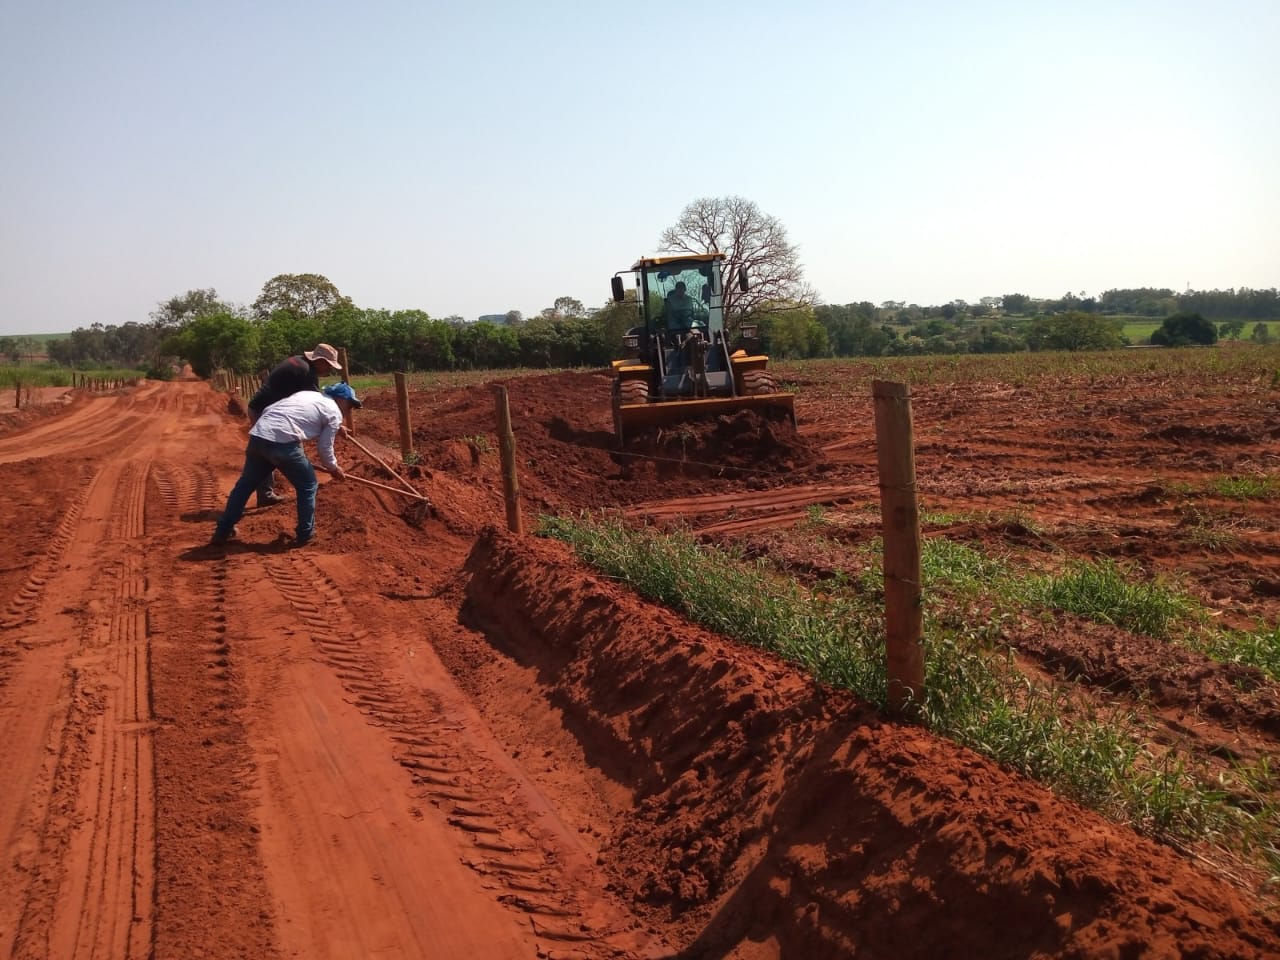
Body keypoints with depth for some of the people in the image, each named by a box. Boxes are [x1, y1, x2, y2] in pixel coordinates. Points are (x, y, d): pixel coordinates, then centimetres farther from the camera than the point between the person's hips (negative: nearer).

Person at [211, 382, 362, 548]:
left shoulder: (306, 394, 28)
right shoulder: (334, 412, 9)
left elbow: (269, 410, 26)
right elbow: (325, 447, 9)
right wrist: (333, 468, 27)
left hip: (258, 436, 7)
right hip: (283, 442, -7)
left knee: (246, 484, 22)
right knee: (308, 486, 14)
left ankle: (222, 532, 29)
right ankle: (305, 534, 19)